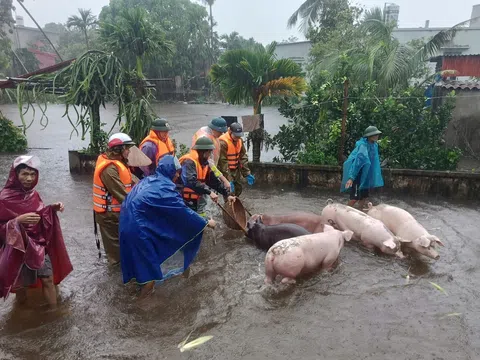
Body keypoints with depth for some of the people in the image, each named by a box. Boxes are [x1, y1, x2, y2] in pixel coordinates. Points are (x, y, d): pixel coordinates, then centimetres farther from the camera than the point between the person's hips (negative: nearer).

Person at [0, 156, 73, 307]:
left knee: (48, 279, 7)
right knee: (20, 283, 15)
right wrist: (18, 220, -31)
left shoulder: (33, 194, -2)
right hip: (18, 248, -4)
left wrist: (52, 208, -8)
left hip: (39, 245, 4)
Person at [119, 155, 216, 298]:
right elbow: (183, 210, -14)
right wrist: (205, 222, -5)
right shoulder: (164, 187, -16)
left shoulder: (149, 180, 9)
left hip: (129, 221, 9)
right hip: (138, 226, -8)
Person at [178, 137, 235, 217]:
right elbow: (191, 181, -37)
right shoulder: (188, 162, -22)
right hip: (184, 201, -9)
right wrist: (209, 192, -39)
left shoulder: (204, 163, 7)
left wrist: (227, 194, 4)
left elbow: (213, 180, 10)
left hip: (194, 200, 9)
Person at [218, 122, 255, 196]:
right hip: (226, 170, -7)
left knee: (238, 190, 14)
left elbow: (243, 157, 5)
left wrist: (247, 173, 0)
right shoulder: (223, 142, -23)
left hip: (236, 170, 7)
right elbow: (223, 162, -24)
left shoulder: (239, 140, 0)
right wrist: (228, 180, -25)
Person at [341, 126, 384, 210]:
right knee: (355, 198, -8)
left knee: (364, 196, 14)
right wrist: (351, 177, -36)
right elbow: (357, 161, -30)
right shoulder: (363, 146, -22)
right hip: (357, 175, -9)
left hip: (365, 175, 9)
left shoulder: (374, 145, 4)